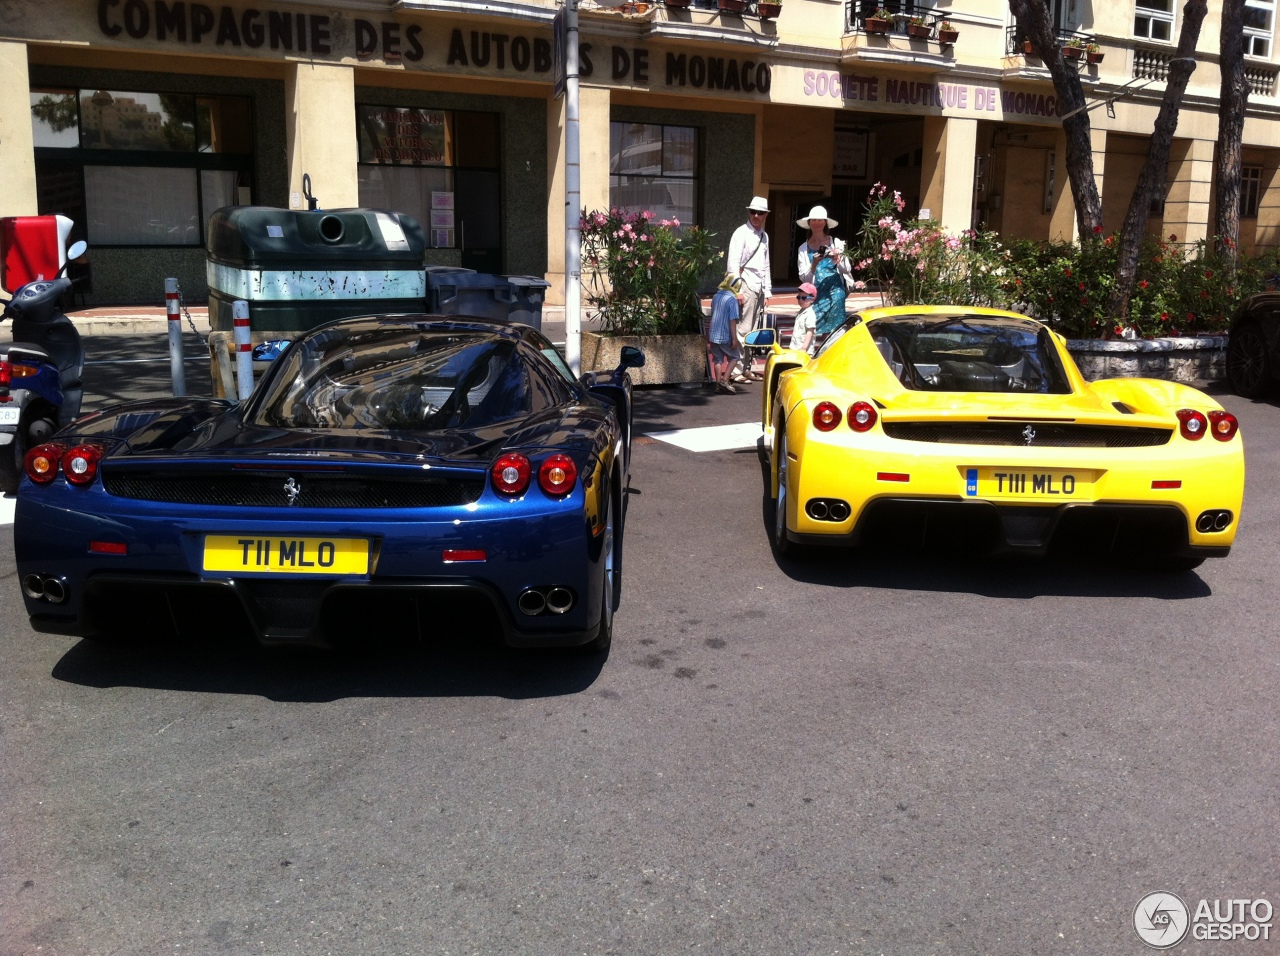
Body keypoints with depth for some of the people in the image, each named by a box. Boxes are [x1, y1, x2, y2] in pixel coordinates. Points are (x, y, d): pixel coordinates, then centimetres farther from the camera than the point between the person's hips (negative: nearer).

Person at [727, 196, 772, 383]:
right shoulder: (741, 233, -5)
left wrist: (767, 291, 16)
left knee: (752, 331, 10)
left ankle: (747, 369, 16)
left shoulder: (764, 236, 17)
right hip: (746, 285, -8)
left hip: (759, 288, 8)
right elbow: (733, 263, -12)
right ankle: (736, 371, -8)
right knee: (743, 329, -11)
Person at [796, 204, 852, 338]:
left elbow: (846, 269, 7)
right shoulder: (804, 248, 8)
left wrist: (837, 260, -13)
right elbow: (803, 277, 2)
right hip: (816, 294, 1)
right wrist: (814, 264, -16)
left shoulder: (836, 243, 7)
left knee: (834, 329, -6)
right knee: (816, 329, -5)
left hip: (834, 292, -1)